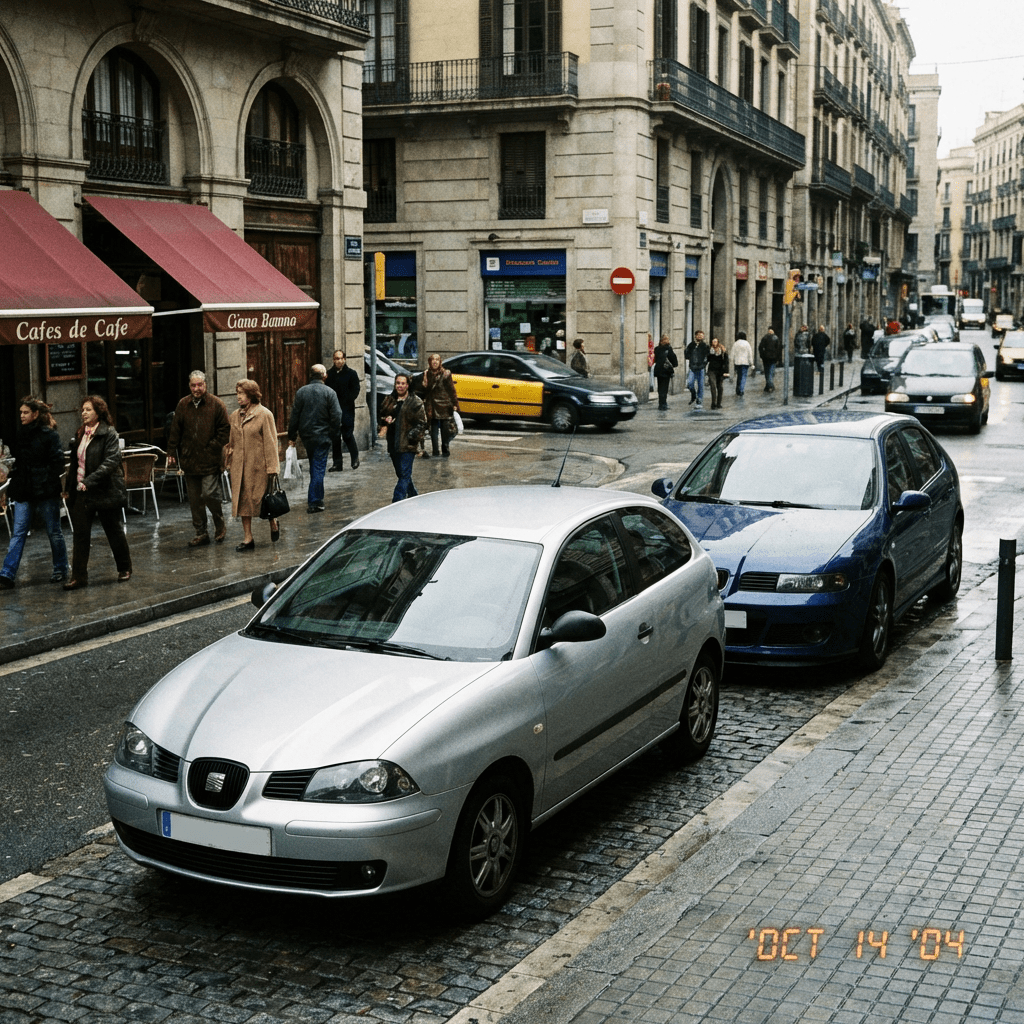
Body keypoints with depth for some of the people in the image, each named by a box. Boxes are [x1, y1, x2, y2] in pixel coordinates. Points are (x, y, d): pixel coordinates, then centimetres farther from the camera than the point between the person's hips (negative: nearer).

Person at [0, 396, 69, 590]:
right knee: (18, 533, 1)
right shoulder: (19, 433, 9)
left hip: (45, 490, -5)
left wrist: (52, 483, -19)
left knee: (53, 531, 9)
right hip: (23, 490, 5)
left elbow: (57, 461, -12)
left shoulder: (49, 434, -9)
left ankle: (60, 570, 24)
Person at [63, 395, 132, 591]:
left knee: (113, 530, 8)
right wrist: (69, 486, 13)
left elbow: (111, 461, -21)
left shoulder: (109, 433, -11)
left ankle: (125, 569, 26)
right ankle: (79, 576, 2)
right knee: (80, 532, -1)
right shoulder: (81, 434, 10)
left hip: (105, 491, -6)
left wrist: (89, 481, -27)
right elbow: (75, 462, 17)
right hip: (82, 492, 6)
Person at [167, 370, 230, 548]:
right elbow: (175, 431, 12)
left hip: (210, 460, -4)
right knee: (194, 499, 7)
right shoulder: (183, 405, 8)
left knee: (209, 494, -11)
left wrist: (214, 448, -9)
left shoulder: (216, 404, -3)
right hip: (189, 460, 4)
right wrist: (172, 452, 6)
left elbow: (224, 429, -1)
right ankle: (201, 533, 17)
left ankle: (220, 525, 14)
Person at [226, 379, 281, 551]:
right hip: (240, 466, 5)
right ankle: (247, 538, 9)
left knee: (261, 498, 1)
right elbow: (233, 442, 17)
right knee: (242, 501, 4)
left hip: (258, 466, -5)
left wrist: (271, 467, -11)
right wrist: (230, 464, 12)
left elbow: (270, 442, -8)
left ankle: (273, 524, 29)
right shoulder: (235, 416, 11)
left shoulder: (264, 414, -6)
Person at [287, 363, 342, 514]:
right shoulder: (329, 393, -8)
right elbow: (336, 417, -11)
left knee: (314, 467, 18)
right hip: (322, 436, -4)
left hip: (306, 435, 4)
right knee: (318, 469, -1)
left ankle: (317, 498, 26)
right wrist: (333, 435, 1)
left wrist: (292, 436, 7)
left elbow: (294, 416, 2)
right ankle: (314, 502, -3)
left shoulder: (301, 392, 1)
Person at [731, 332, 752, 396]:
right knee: (743, 376, -4)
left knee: (738, 376, 16)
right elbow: (750, 353, -4)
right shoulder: (747, 343, -6)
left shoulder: (735, 344, 2)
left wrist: (733, 363, 11)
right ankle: (741, 390, -18)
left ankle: (738, 391, 22)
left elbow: (733, 354, 4)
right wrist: (751, 362, 3)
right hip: (745, 362, -3)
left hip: (737, 362, 3)